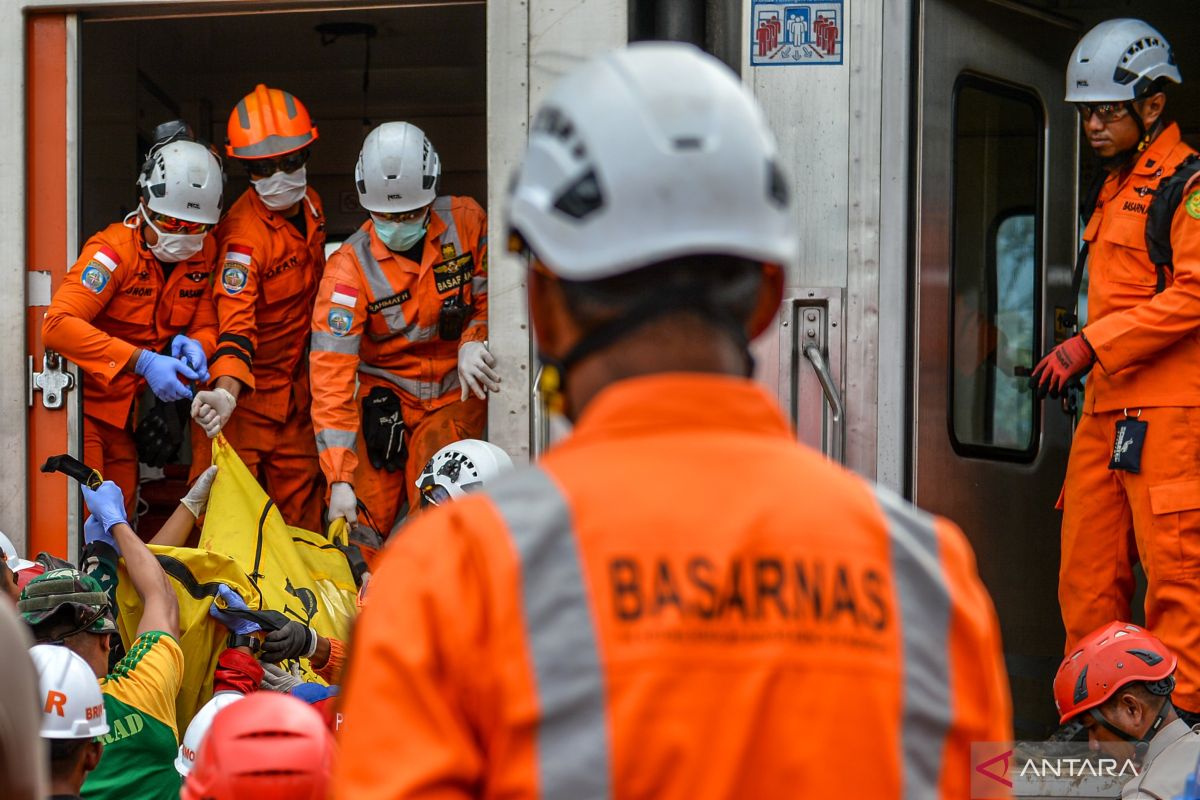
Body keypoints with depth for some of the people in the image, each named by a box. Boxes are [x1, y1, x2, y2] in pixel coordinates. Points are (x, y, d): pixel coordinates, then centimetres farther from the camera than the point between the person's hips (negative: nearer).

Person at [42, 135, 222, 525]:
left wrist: (194, 345, -23)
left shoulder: (204, 253, -1)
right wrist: (142, 361, -41)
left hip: (130, 408, 7)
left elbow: (207, 327, 4)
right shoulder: (114, 249, -22)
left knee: (119, 517, 13)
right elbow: (58, 324, -34)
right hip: (87, 402, -7)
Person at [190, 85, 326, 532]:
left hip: (294, 389, 8)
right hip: (242, 393, -8)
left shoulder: (309, 205, 2)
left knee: (302, 512, 11)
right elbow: (236, 321, -36)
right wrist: (226, 391, -51)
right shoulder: (245, 233, -24)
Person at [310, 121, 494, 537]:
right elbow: (331, 376, -22)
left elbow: (490, 295, 8)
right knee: (360, 524, -9)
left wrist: (473, 342, -16)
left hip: (454, 392, 1)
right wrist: (340, 480, -29)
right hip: (384, 394, -1)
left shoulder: (465, 221, -8)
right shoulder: (349, 268, -17)